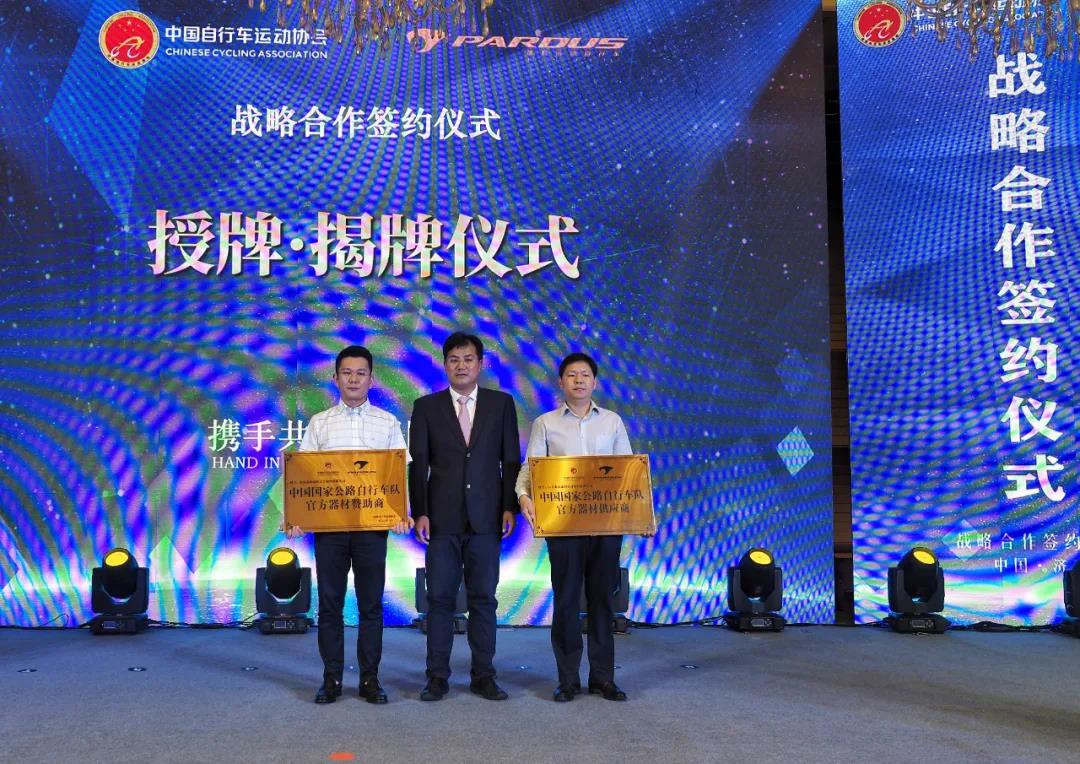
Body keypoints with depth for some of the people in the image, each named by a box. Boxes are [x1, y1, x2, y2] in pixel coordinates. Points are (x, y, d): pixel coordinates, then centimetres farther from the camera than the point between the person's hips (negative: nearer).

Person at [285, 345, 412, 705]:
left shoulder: (388, 423, 7)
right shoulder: (319, 423, 9)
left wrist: (403, 513, -12)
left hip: (373, 524, 0)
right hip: (328, 523, 1)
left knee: (371, 604, 5)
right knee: (330, 604, 5)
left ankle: (370, 678, 14)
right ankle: (331, 678, 15)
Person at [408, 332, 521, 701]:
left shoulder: (502, 404, 7)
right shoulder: (426, 407, 5)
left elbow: (511, 460, 5)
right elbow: (418, 464, 2)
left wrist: (510, 507, -3)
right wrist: (419, 512, -5)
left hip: (486, 518, 0)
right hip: (442, 518, 0)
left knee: (483, 598, 6)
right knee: (440, 598, 3)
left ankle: (483, 675, 15)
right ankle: (438, 676, 13)